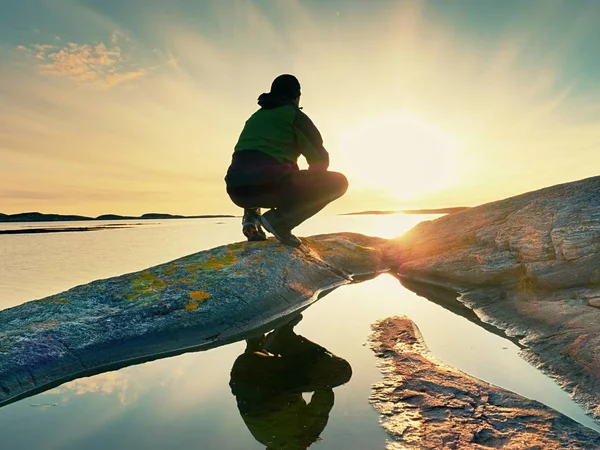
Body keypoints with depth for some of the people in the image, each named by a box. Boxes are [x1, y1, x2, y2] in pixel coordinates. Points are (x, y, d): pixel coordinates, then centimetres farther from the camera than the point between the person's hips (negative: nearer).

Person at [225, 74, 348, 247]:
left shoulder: (255, 117, 28)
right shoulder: (295, 116, 10)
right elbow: (320, 159, 9)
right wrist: (307, 184, 29)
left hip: (238, 190, 7)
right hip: (268, 185, -7)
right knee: (338, 182, 6)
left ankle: (251, 215, 15)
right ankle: (280, 218, -9)